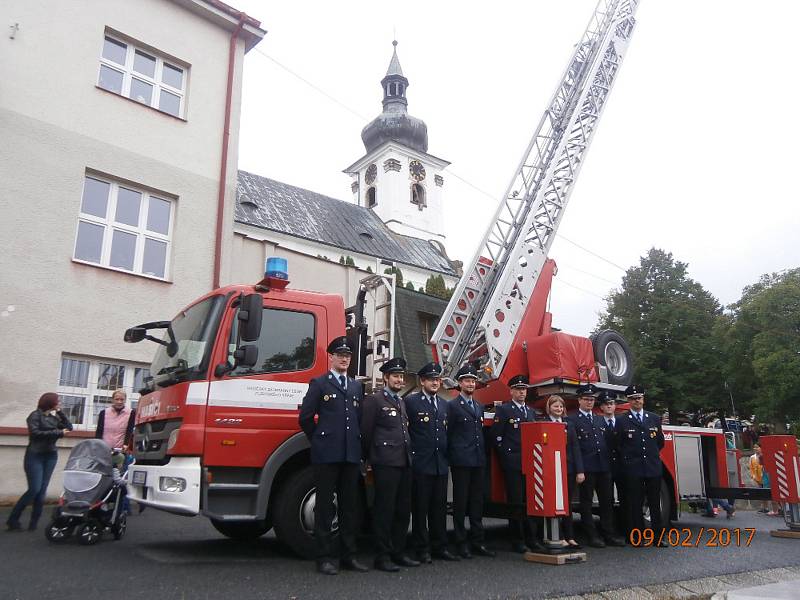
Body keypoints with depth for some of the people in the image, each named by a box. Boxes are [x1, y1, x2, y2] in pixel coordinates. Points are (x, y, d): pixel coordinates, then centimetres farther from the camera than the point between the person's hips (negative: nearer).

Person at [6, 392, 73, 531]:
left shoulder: (54, 417, 13)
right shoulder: (35, 415, -4)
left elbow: (69, 427, 7)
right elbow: (35, 432, -16)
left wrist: (60, 412, 3)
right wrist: (57, 432, -15)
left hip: (51, 456, 6)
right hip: (35, 456, -6)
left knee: (42, 490, 2)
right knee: (34, 489, -11)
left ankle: (34, 522, 7)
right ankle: (13, 519, 3)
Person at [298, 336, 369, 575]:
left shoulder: (357, 387, 17)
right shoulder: (319, 384, 2)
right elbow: (305, 417, -1)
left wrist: (357, 443, 11)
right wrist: (319, 440, 3)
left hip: (351, 455, 5)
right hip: (326, 455, -5)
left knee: (349, 506, 9)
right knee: (325, 507, 0)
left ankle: (348, 556, 17)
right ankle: (325, 558, 7)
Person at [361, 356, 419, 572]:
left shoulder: (401, 402, 20)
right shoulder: (374, 400, -4)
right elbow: (366, 431, -6)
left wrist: (409, 456, 18)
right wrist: (370, 458, -1)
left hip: (404, 462, 8)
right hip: (385, 463, -8)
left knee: (403, 509, 11)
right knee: (385, 509, -4)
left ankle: (398, 552, 20)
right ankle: (383, 556, 3)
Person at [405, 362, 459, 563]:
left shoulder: (444, 404, 15)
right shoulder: (411, 402, -4)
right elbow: (404, 430, -7)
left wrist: (446, 456, 13)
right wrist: (410, 455, -7)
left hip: (441, 464, 5)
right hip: (421, 464, -5)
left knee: (439, 507, 10)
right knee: (420, 507, 2)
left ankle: (439, 546, 19)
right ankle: (422, 549, 10)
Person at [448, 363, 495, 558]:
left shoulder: (479, 407, 17)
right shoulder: (452, 406, -3)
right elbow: (448, 433, -5)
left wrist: (483, 456, 13)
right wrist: (452, 456, -7)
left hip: (478, 461, 6)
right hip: (461, 462, -6)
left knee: (477, 502, 9)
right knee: (461, 502, 0)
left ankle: (477, 542, 16)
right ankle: (462, 543, 7)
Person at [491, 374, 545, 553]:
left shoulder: (530, 411, 17)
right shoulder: (503, 409, -2)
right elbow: (496, 435, -7)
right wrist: (506, 454, -8)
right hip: (512, 463, -6)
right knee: (516, 502, -3)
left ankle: (532, 539, 15)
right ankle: (517, 541, 5)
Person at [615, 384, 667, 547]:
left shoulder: (654, 419, 11)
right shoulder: (622, 421, 1)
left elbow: (660, 442, 20)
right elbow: (618, 445, 3)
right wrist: (628, 459, 5)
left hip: (654, 467, 3)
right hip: (633, 469, -3)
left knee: (655, 504, 6)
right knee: (635, 505, 1)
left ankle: (658, 537, 12)